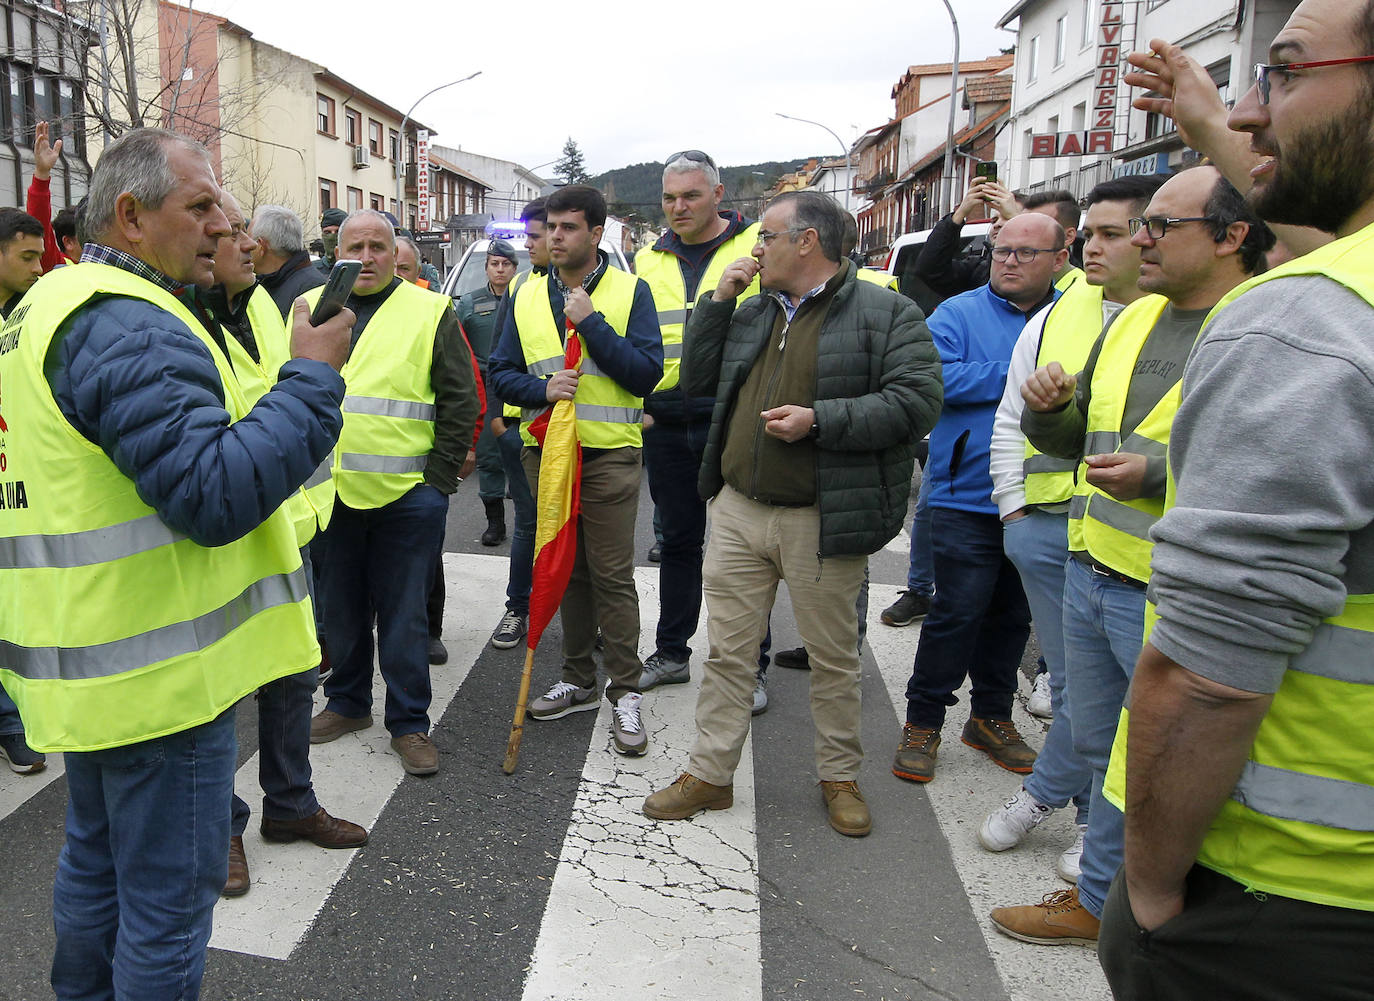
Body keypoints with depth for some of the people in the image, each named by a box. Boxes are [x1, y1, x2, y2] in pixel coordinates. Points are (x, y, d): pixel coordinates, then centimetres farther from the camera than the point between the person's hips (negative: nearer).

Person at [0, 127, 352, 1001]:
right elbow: (216, 495, -29)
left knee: (98, 861, 25)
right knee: (169, 894, 3)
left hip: (96, 659, 11)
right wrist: (315, 376, -22)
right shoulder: (130, 324, -21)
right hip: (160, 668, -11)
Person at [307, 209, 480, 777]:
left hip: (407, 495, -3)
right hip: (330, 491, 4)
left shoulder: (431, 313, 0)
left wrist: (439, 480, -6)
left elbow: (460, 402, -1)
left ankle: (409, 723, 15)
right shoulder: (309, 309, 9)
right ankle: (348, 702, 33)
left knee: (403, 614, 3)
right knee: (341, 606, 15)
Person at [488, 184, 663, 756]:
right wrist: (542, 389, -11)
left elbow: (647, 373, -11)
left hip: (608, 455, -4)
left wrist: (591, 321, -16)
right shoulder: (527, 296, 10)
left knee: (612, 576, -2)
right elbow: (501, 371, 9)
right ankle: (578, 681, 26)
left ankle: (625, 693, 9)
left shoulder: (630, 291, -2)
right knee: (566, 570, 13)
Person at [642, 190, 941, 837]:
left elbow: (916, 403, -15)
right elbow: (696, 382, 13)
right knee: (727, 651, 11)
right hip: (738, 512, 5)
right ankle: (710, 775, 25)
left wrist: (820, 419, -22)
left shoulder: (886, 314, -6)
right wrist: (717, 301, 4)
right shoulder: (751, 314, 13)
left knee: (833, 657, 11)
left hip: (822, 523, -5)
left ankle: (839, 778, 31)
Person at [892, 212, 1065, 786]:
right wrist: (1015, 377, -15)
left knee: (1013, 615, 15)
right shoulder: (959, 314, -1)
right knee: (958, 613, -4)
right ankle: (922, 722, 12)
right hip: (970, 498, -4)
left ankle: (992, 716, 32)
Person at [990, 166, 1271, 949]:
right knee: (1105, 751, 20)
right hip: (1090, 572, 8)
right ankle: (1101, 899, 40)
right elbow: (1078, 439, 19)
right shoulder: (1134, 320, 11)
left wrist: (1161, 473, -25)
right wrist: (1051, 410, -3)